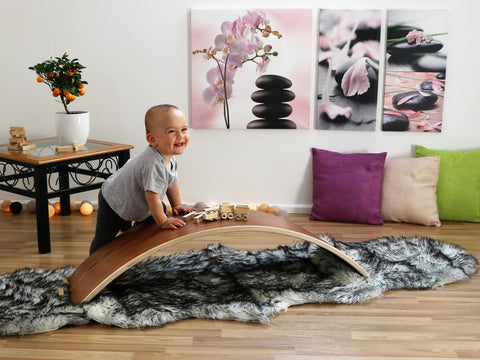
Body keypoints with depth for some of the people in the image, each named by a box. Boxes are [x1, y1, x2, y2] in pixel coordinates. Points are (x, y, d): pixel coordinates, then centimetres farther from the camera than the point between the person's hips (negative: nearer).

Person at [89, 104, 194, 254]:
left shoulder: (170, 157, -11)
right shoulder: (153, 165, -42)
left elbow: (171, 183, 7)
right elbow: (153, 197, -36)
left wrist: (176, 205, 13)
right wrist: (163, 222, -25)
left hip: (133, 201, 9)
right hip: (113, 203, -9)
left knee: (161, 209, 25)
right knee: (103, 241, -5)